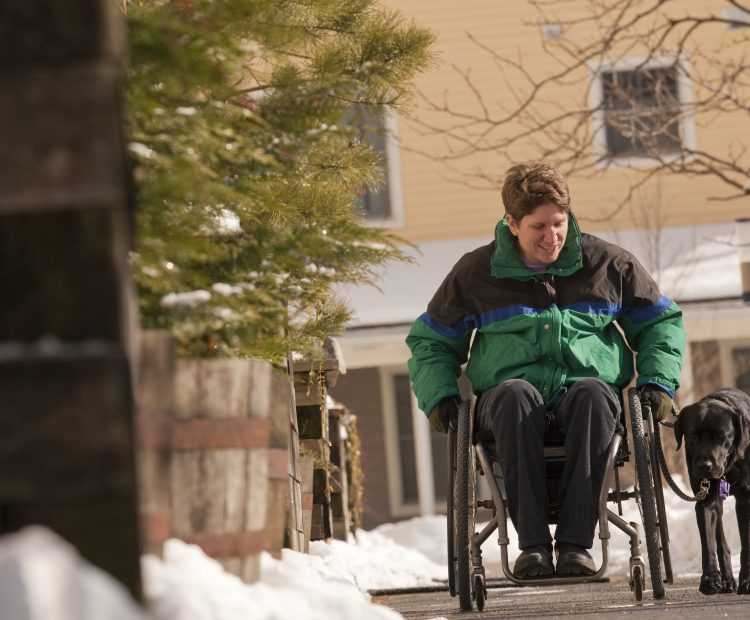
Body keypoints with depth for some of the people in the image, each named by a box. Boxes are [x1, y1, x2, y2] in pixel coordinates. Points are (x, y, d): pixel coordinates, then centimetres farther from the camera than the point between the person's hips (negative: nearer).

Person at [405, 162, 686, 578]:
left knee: (594, 393, -38)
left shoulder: (607, 263, 11)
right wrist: (439, 395, 2)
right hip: (508, 400, 0)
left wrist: (658, 382, 5)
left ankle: (576, 543, -41)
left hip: (586, 392, 0)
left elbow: (661, 322, 22)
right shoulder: (477, 271, 10)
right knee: (516, 395, -38)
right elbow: (430, 340, 20)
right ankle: (532, 544, -41)